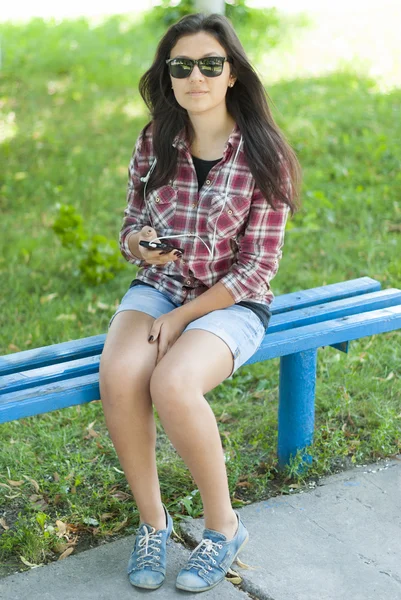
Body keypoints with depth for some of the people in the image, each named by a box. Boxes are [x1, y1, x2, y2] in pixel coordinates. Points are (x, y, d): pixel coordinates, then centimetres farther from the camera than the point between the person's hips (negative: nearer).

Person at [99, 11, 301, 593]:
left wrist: (182, 318, -15)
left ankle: (223, 526, -10)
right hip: (158, 286, 4)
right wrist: (139, 244, -12)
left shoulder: (264, 156, -11)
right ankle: (152, 519, -7)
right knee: (118, 376, -28)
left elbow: (257, 266, -10)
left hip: (231, 302, -4)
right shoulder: (154, 144, 1)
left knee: (172, 384, -33)